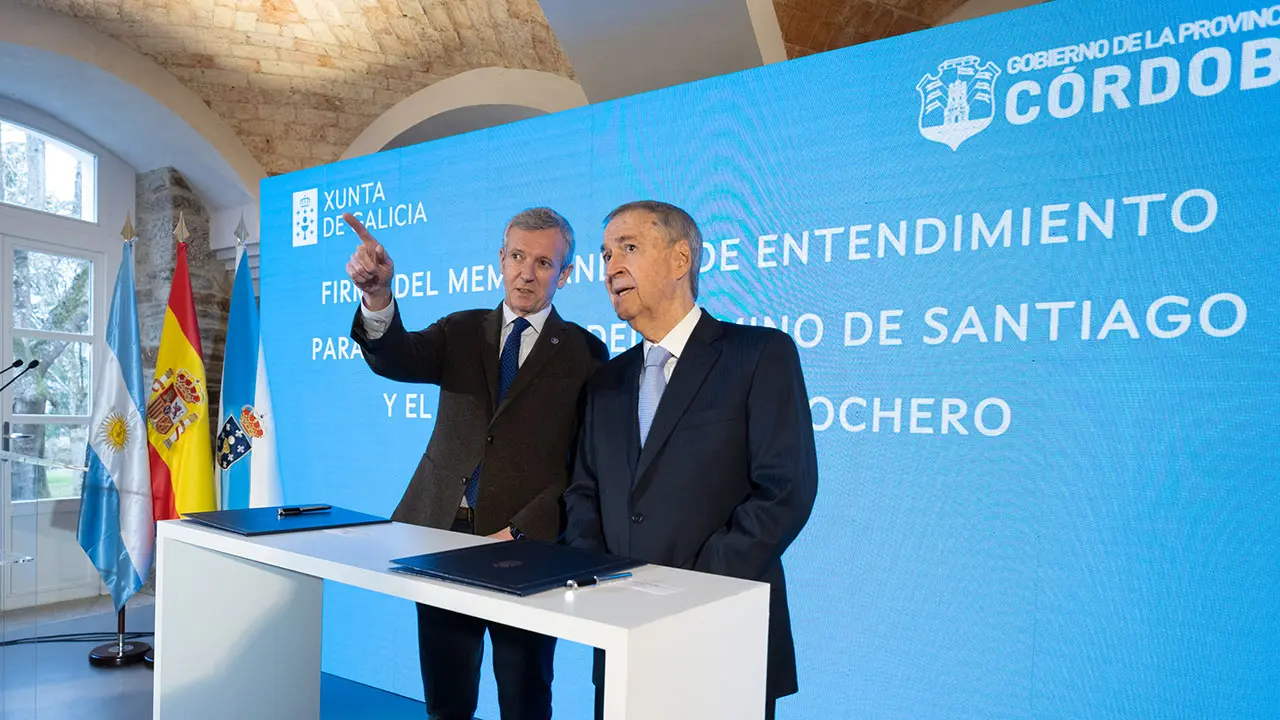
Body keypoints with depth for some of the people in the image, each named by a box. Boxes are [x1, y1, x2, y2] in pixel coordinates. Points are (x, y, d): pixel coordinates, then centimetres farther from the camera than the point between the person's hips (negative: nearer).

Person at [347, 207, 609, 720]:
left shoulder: (585, 353, 1)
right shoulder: (462, 332, 10)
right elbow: (396, 359, -10)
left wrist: (519, 533, -14)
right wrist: (377, 297, -30)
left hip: (527, 545, -2)